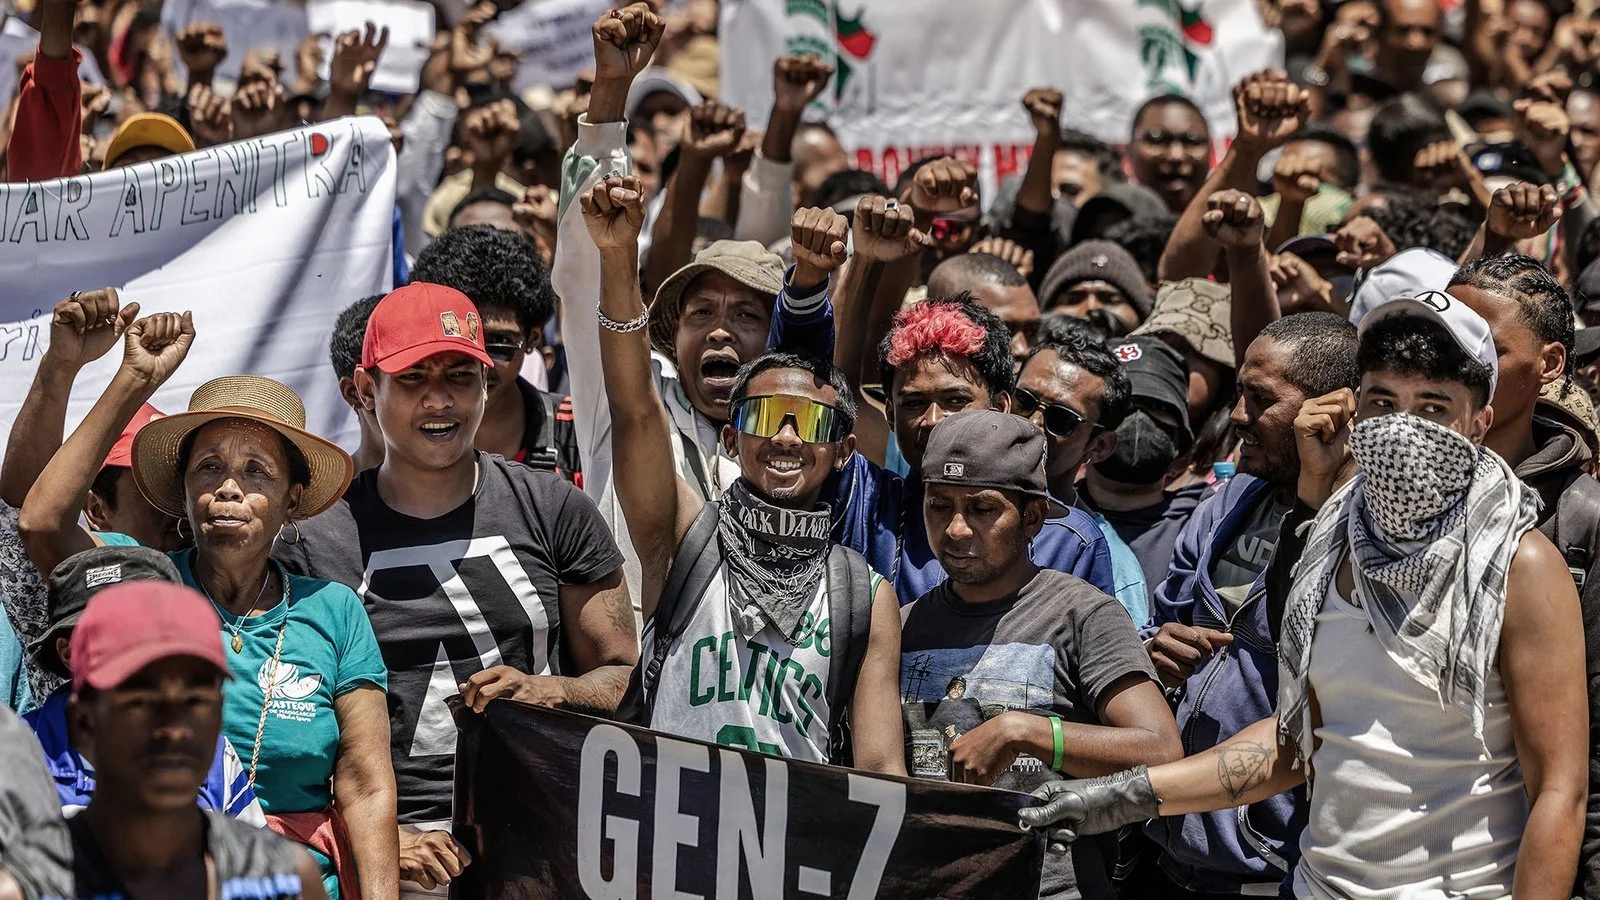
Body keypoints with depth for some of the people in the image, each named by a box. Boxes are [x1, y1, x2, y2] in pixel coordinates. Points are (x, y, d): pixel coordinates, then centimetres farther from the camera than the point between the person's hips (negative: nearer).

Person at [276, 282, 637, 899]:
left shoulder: (553, 511, 11)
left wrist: (549, 692, -5)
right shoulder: (314, 543, 6)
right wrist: (375, 835, -8)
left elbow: (625, 677, 15)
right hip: (403, 847, -1)